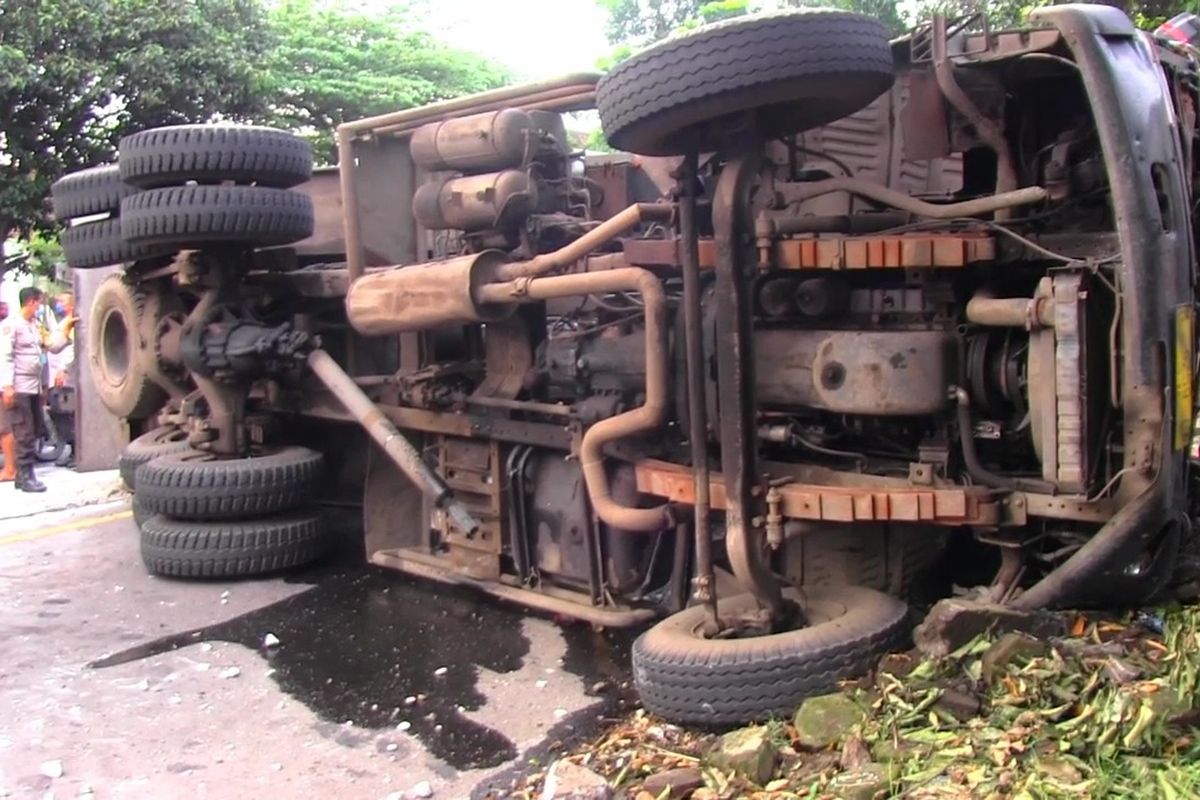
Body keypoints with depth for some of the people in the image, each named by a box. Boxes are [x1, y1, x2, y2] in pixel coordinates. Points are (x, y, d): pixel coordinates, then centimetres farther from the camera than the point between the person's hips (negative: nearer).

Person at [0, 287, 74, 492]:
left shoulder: (35, 325, 16)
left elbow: (53, 346, 18)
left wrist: (66, 329, 10)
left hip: (35, 387, 9)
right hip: (19, 388, -9)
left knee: (32, 433, 10)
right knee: (25, 434, -7)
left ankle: (22, 475, 16)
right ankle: (26, 477, -3)